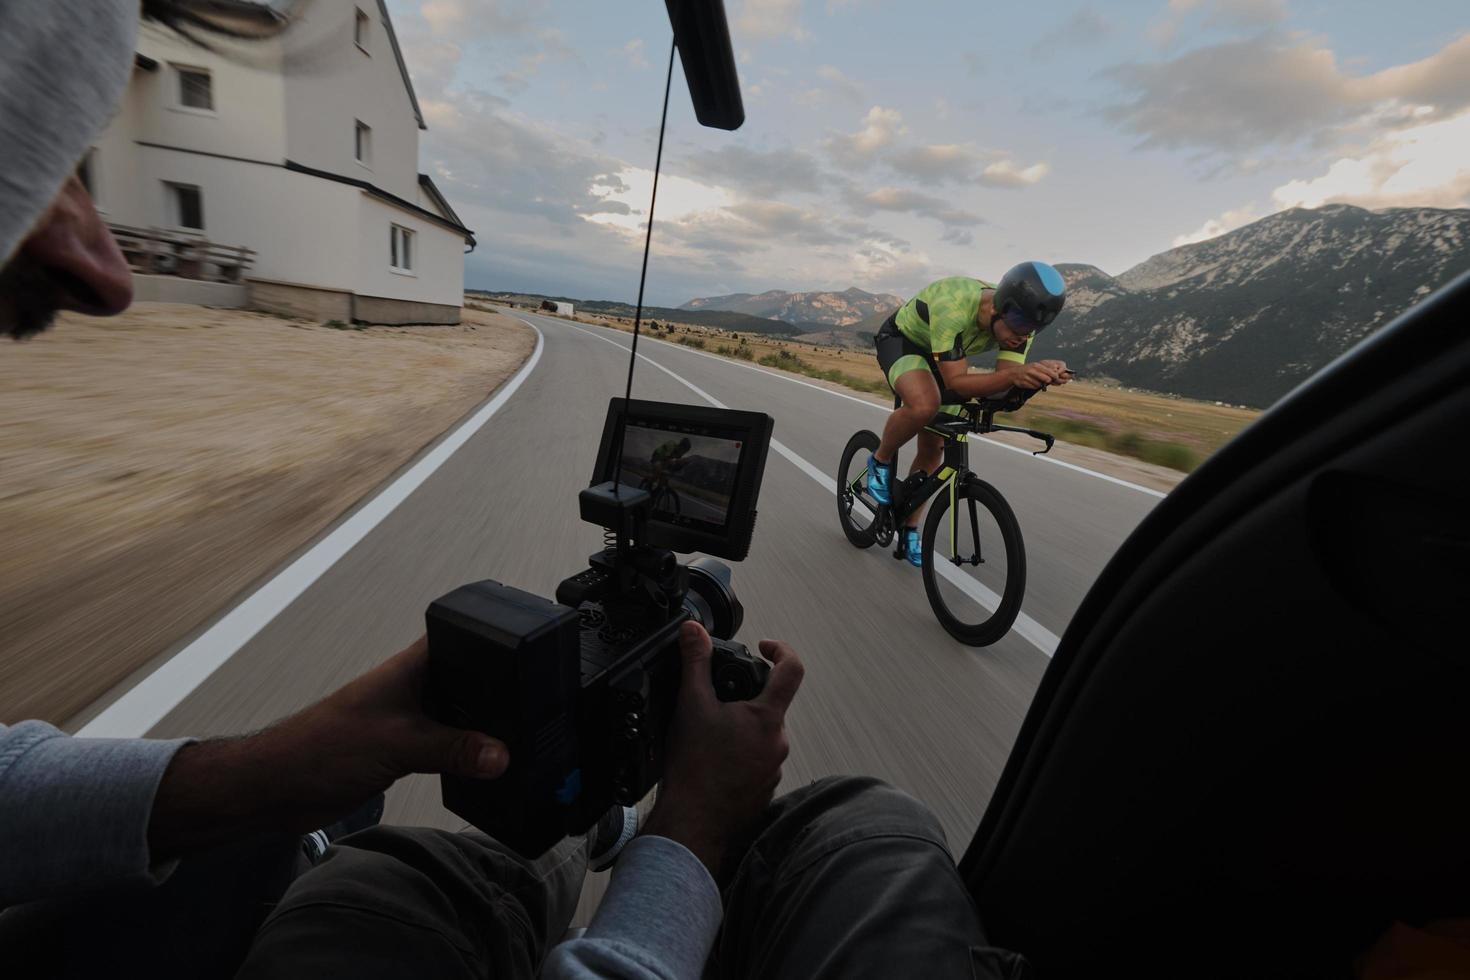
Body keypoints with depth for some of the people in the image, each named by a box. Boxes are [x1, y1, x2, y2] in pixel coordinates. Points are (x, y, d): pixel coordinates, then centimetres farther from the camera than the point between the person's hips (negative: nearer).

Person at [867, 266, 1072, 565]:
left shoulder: (1019, 319, -20)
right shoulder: (953, 307, -40)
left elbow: (1002, 386, -21)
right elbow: (956, 382, -39)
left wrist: (1039, 375, -42)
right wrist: (1015, 374, -54)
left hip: (941, 355, 6)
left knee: (934, 448, 2)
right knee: (924, 405, -38)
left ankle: (910, 529, 21)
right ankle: (881, 461, -7)